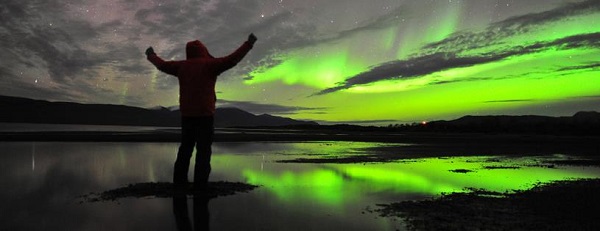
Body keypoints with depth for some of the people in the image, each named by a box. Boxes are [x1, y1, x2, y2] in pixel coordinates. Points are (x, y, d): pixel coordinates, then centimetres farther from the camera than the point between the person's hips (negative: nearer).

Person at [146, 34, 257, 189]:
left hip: (187, 114, 5)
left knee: (185, 148, 12)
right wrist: (248, 44, -5)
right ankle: (200, 184, -8)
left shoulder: (182, 66, 11)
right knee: (203, 150, -4)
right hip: (205, 114, -5)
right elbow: (232, 60, -11)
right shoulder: (209, 64, -4)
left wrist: (151, 56, 45)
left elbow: (162, 65, 25)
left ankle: (179, 182, 11)